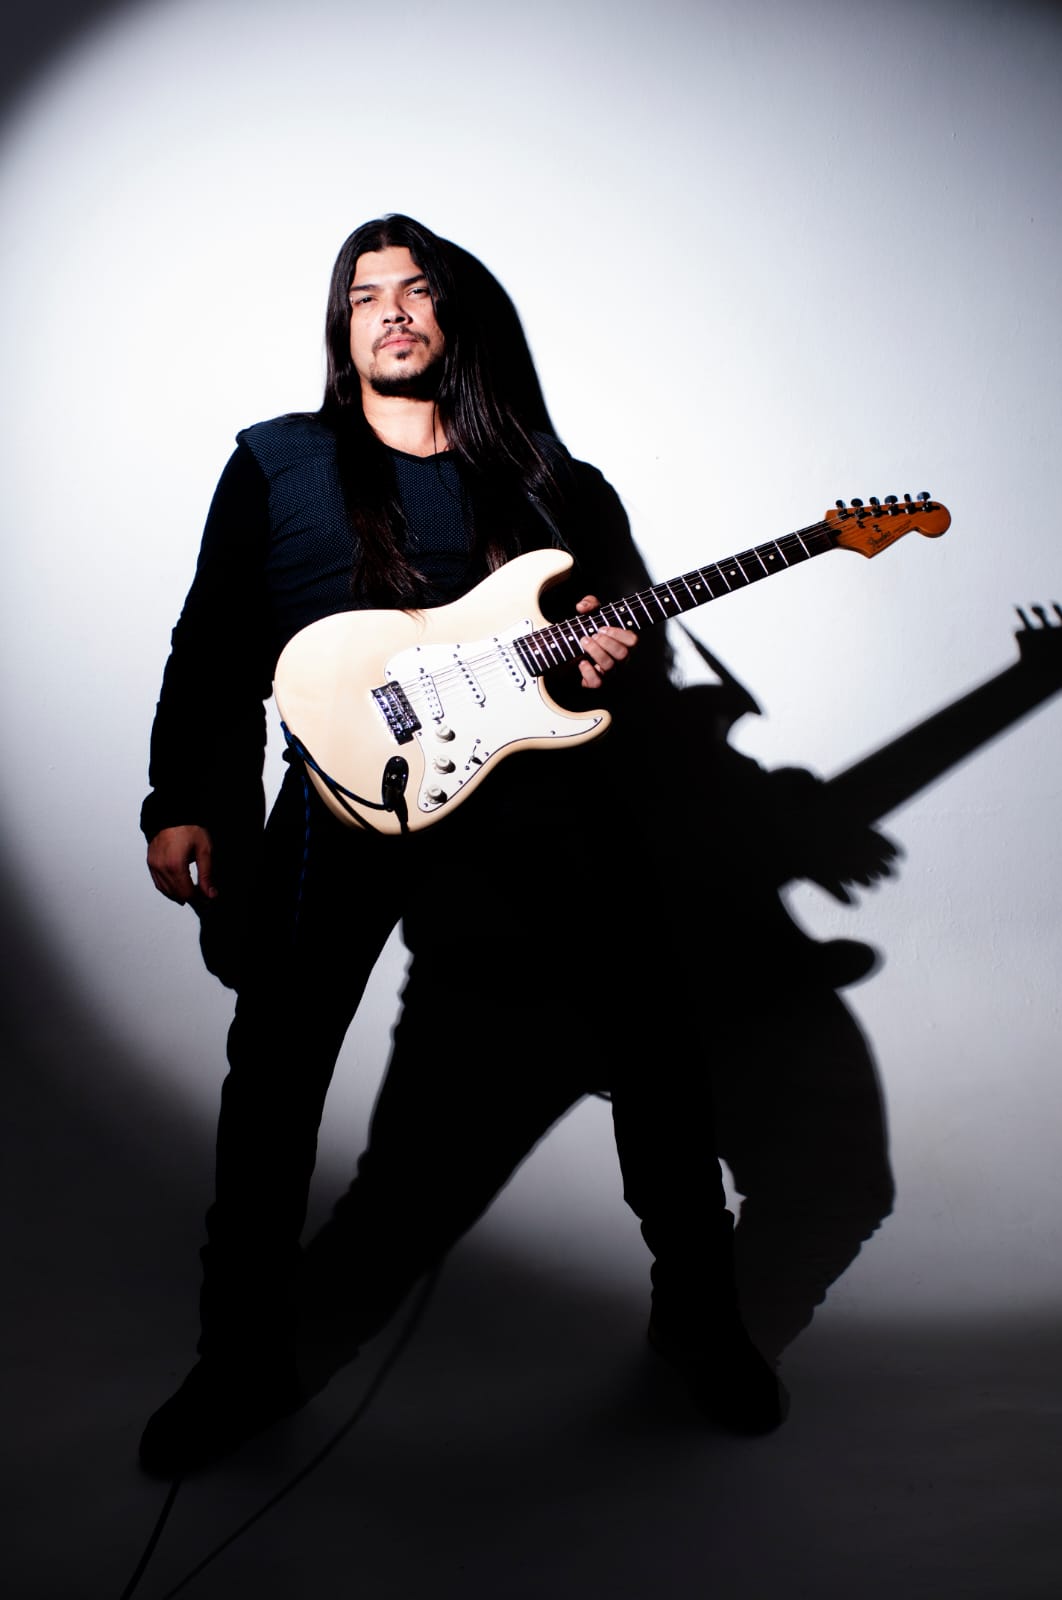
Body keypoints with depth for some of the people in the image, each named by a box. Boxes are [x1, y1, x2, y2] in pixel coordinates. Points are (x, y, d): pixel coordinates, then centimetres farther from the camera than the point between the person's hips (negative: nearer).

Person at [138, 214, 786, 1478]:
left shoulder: (547, 479, 15)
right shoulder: (277, 462, 10)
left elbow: (638, 641, 20)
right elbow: (212, 644, 6)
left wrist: (608, 661, -5)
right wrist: (181, 804, -4)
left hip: (522, 790, 1)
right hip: (349, 793, -1)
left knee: (652, 1030, -5)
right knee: (274, 1066, -6)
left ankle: (699, 1313, 18)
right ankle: (245, 1361, 17)